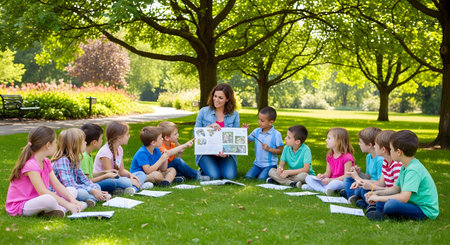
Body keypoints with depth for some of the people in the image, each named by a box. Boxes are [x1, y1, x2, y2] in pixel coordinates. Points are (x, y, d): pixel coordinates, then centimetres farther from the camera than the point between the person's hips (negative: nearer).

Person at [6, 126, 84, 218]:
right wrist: (67, 204, -29)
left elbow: (57, 185, 4)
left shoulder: (46, 162, 8)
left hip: (36, 200, 10)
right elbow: (43, 191, -30)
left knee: (72, 190, 6)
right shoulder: (31, 165, -23)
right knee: (49, 199, -41)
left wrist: (73, 200, -10)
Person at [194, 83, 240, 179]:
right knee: (213, 176, -25)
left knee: (230, 176, -24)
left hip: (226, 153, 1)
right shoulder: (203, 112, 1)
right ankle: (203, 170, 10)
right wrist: (209, 127, -17)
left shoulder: (234, 115, 4)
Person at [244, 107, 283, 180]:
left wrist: (269, 149, -20)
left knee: (261, 178, -22)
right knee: (248, 176, -13)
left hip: (270, 164, -5)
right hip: (257, 163, 5)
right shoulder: (256, 131, 2)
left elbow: (280, 151, -7)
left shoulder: (276, 134, -11)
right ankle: (260, 171, 14)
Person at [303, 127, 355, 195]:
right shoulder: (329, 156, 9)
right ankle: (325, 190, -23)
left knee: (335, 183, -43)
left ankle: (314, 187, -27)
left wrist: (331, 180, -24)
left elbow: (347, 176, -18)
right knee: (308, 178, -5)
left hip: (342, 183, -8)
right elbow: (328, 173, 12)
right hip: (330, 181, 8)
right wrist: (323, 176, -13)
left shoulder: (347, 157, -15)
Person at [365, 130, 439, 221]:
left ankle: (383, 216, -6)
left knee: (392, 204, -32)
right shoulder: (405, 167, 9)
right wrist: (376, 193, 7)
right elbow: (396, 188, 20)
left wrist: (378, 198, -22)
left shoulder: (413, 170, -24)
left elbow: (403, 198, -33)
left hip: (425, 211, -10)